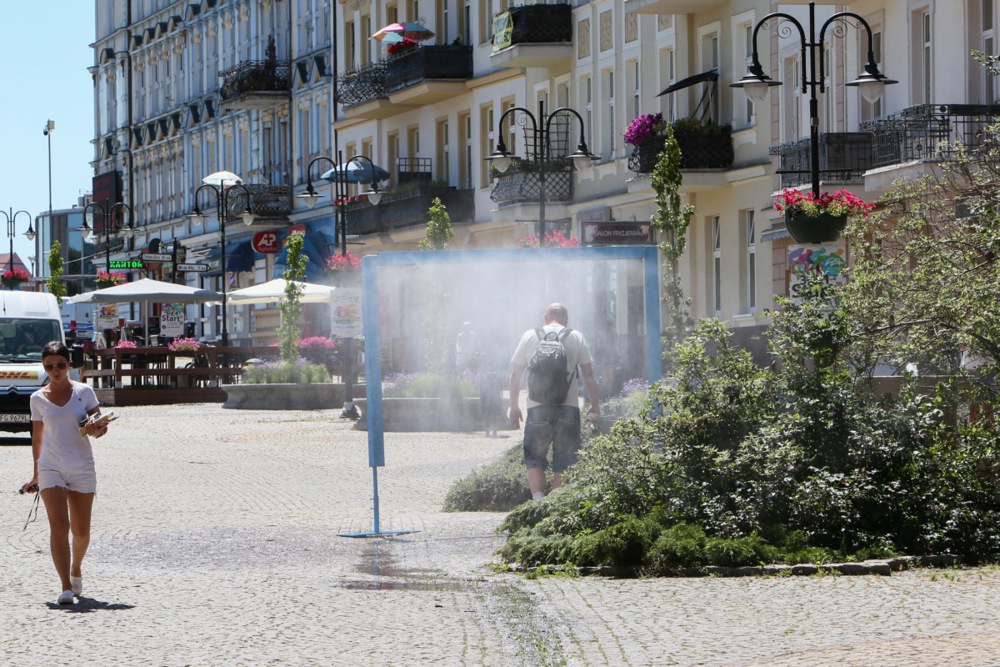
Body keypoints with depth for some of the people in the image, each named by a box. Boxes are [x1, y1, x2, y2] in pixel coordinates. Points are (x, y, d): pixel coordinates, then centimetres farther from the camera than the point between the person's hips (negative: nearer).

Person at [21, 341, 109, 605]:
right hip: (50, 468, 0)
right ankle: (66, 587, -20)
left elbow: (101, 427, 2)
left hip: (82, 468, 0)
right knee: (58, 526, -16)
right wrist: (36, 474, 16)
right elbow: (37, 437, 14)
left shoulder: (84, 392, 2)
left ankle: (76, 570, 37)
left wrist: (96, 427, -22)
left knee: (81, 531, 7)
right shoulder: (38, 399, 5)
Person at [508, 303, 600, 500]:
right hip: (568, 408, 0)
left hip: (537, 408, 0)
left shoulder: (529, 336, 7)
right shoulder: (576, 338, 6)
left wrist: (514, 406, 13)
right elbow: (588, 375, 3)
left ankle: (538, 500, -11)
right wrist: (595, 405, 10)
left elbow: (514, 376, 6)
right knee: (564, 461, 7)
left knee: (534, 459, 7)